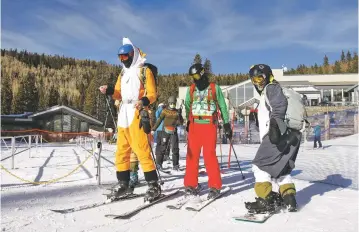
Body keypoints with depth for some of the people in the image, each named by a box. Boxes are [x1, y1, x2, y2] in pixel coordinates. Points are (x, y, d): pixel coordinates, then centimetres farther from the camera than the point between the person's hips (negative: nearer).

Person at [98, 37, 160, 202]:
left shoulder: (145, 71, 1)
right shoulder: (123, 73, 21)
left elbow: (152, 94, -5)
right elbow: (119, 95, 15)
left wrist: (144, 101, -26)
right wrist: (110, 91, -5)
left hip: (138, 115, -7)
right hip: (123, 116, 7)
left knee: (142, 151, -11)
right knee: (121, 152, 9)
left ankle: (154, 186, -3)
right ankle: (124, 184, 20)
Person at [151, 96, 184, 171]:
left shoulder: (177, 112, 8)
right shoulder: (165, 111, 1)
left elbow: (181, 123, 6)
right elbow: (159, 120, 3)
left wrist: (179, 116, -12)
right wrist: (154, 129, 0)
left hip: (174, 132, 2)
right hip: (165, 131, -2)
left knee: (175, 148, -1)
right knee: (162, 148, 3)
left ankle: (175, 165, 8)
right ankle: (159, 163, 14)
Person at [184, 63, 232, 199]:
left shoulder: (215, 88, 4)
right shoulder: (191, 90, 11)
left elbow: (222, 107, 8)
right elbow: (187, 106, 18)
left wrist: (227, 124, 5)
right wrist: (187, 121, 12)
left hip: (209, 125, -3)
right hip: (194, 125, 3)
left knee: (209, 155, -10)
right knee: (192, 155, 1)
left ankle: (215, 186, -1)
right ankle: (191, 184, 10)